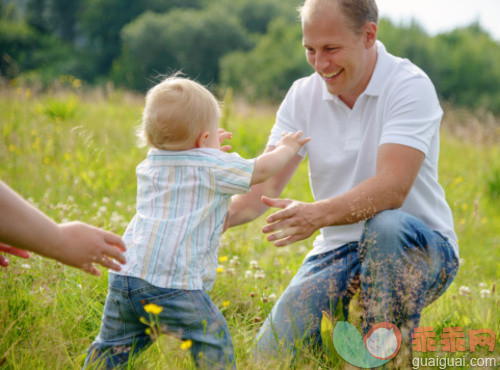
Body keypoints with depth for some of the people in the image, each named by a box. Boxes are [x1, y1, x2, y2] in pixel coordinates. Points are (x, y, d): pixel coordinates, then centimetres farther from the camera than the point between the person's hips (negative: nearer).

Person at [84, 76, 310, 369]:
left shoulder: (150, 165, 19)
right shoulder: (215, 168, 0)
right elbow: (262, 169, 10)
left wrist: (210, 150, 42)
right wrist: (287, 148, 28)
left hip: (125, 274, 7)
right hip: (174, 284, -6)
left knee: (114, 345, 16)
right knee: (214, 340, 4)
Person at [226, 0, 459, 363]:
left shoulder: (410, 85, -15)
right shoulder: (303, 95, 0)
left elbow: (392, 188, -29)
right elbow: (263, 187, -6)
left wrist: (316, 215, -45)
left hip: (419, 249, -4)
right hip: (338, 251, 4)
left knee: (386, 226, -39)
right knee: (272, 353, -14)